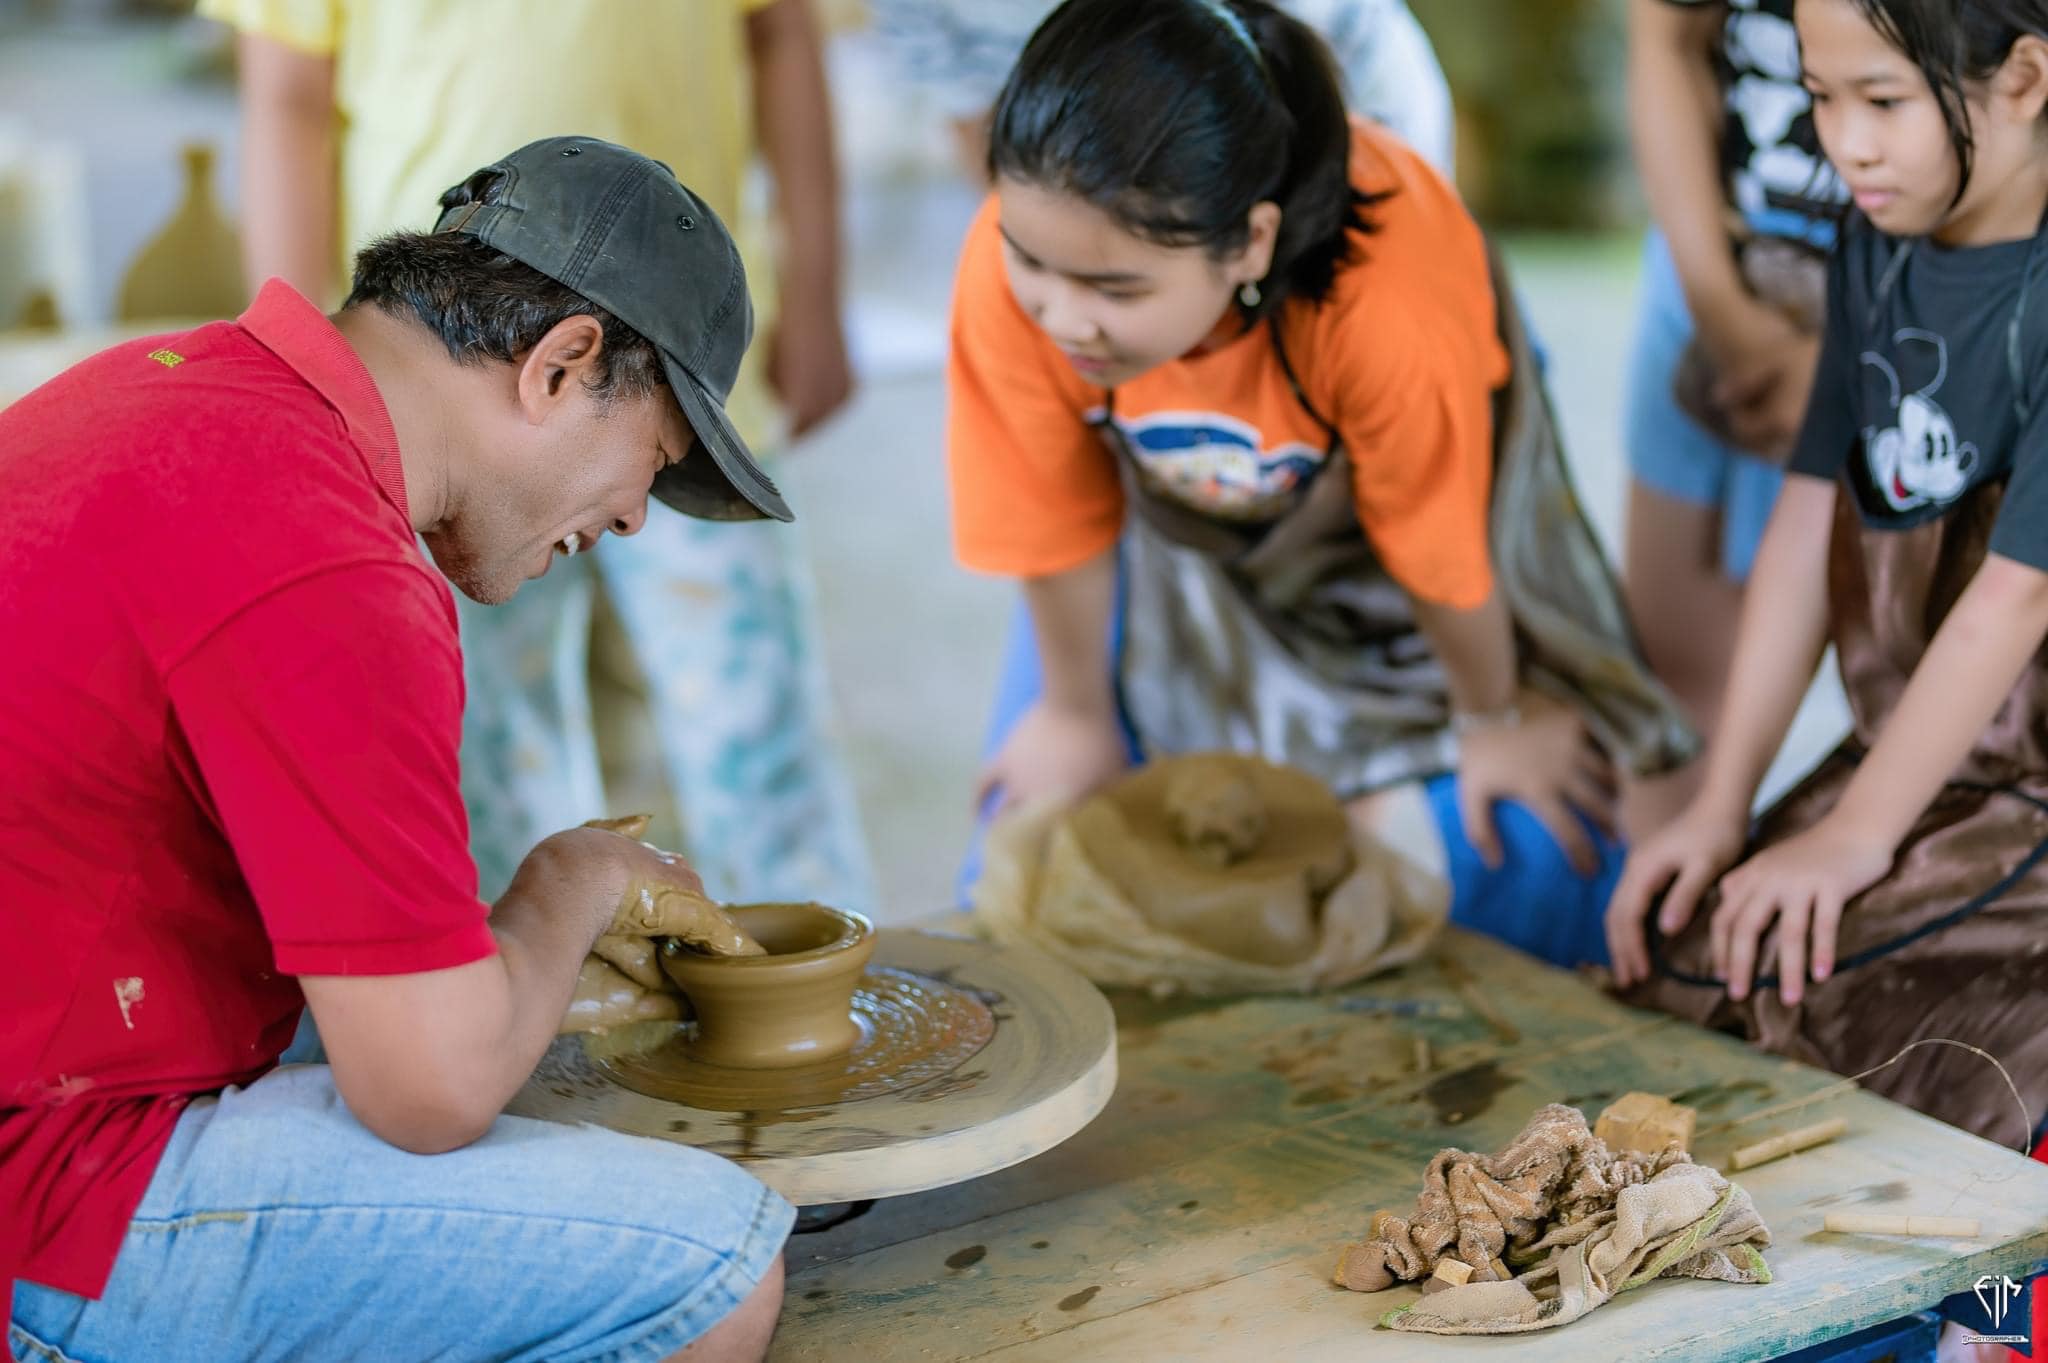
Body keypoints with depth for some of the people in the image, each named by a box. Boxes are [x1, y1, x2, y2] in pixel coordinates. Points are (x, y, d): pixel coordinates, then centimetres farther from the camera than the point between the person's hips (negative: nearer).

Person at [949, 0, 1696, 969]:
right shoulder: (1005, 273, -39)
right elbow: (1055, 521, -19)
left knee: (1502, 855, -6)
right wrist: (1075, 713, -1)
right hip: (1181, 535, 2)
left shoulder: (1385, 318, -46)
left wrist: (1493, 724, -4)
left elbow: (1440, 553, -24)